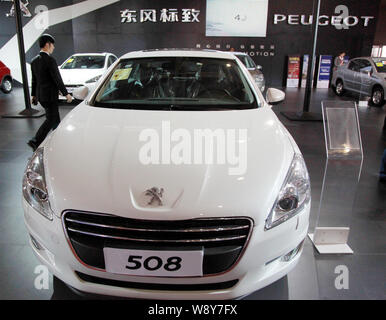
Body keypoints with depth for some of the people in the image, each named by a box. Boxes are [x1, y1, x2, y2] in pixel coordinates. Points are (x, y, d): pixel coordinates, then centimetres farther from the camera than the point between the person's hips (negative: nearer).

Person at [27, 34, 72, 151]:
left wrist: (33, 95, 23)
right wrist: (66, 94, -10)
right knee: (50, 120, -3)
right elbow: (57, 79, -17)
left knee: (55, 118, 19)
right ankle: (35, 142, -7)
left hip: (40, 95, 9)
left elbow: (34, 80, 16)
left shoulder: (34, 61, 9)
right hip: (50, 96, -9)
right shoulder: (50, 60, -17)